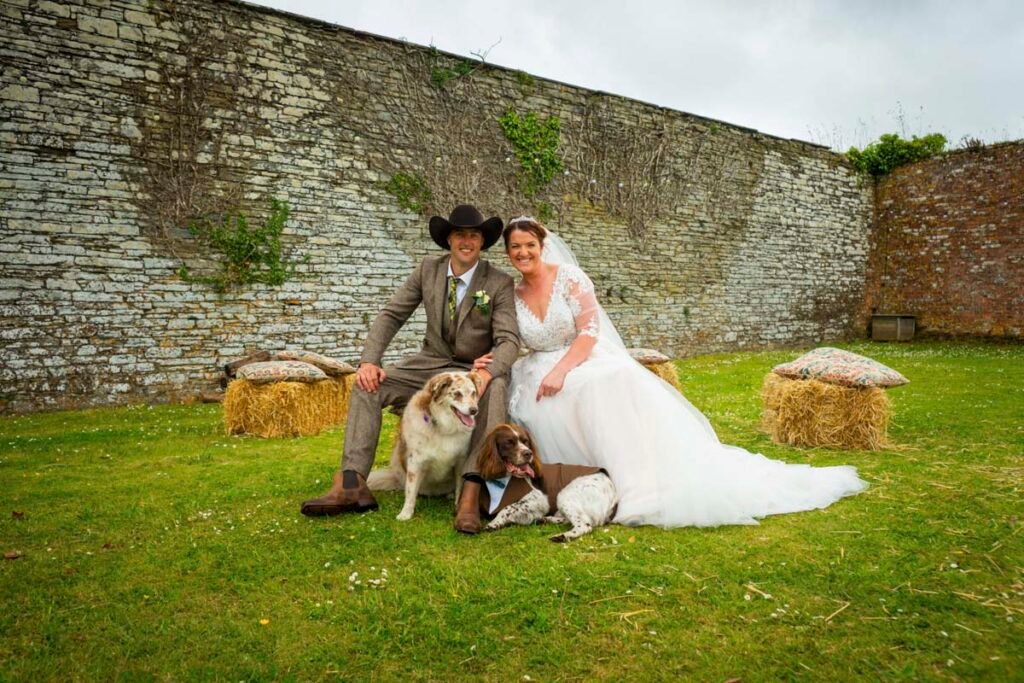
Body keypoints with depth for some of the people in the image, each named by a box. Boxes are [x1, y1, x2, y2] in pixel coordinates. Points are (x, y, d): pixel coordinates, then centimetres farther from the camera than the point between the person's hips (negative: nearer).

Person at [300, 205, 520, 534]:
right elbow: (391, 315, -2)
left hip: (477, 369, -3)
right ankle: (352, 485, -23)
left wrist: (487, 373, -39)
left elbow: (509, 340, -18)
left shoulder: (500, 282, -10)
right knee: (367, 384, -16)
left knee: (496, 389, -38)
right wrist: (369, 360, -19)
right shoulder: (428, 269, -1)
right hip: (432, 363, 4)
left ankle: (471, 493, -41)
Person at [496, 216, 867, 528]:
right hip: (540, 373, 3)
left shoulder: (569, 277, -3)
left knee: (622, 381, -34)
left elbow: (589, 333, -11)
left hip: (586, 361, -2)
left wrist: (560, 370, -25)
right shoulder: (511, 296, 8)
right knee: (537, 406, -33)